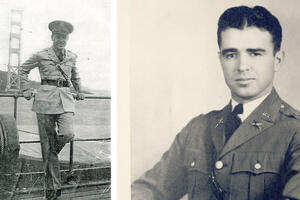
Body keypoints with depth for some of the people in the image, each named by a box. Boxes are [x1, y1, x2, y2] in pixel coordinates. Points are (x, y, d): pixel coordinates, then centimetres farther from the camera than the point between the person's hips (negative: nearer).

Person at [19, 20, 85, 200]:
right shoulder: (41, 56, 5)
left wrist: (79, 91, 30)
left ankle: (50, 154, 15)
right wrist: (26, 89, 9)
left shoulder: (72, 57, 14)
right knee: (48, 143, -3)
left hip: (66, 99, 3)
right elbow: (23, 70, 18)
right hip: (46, 98, -2)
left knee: (68, 134, -22)